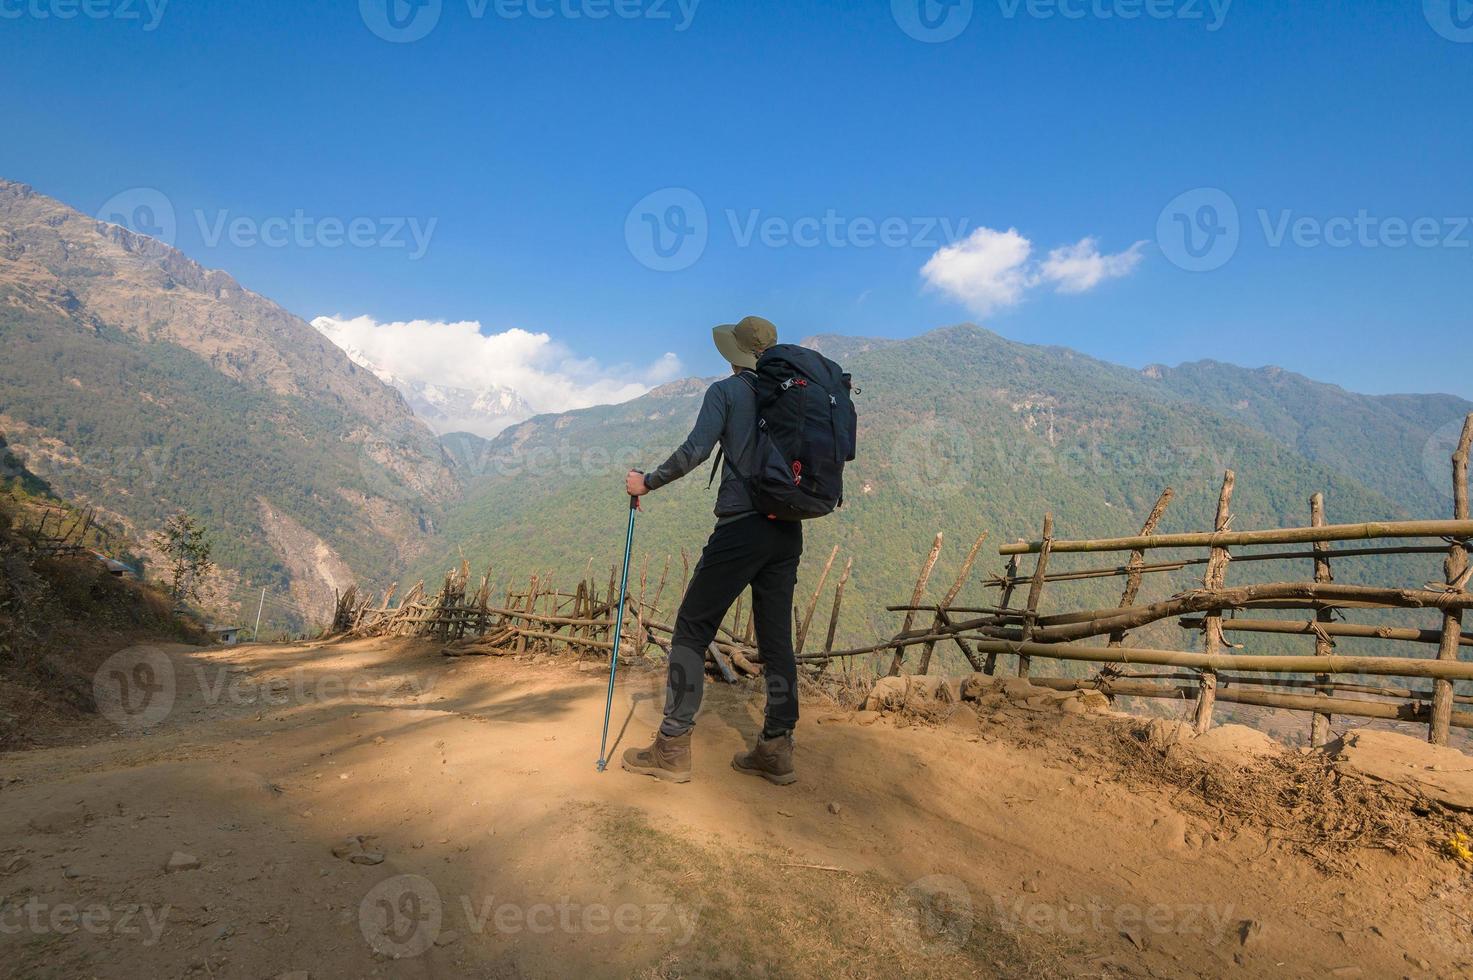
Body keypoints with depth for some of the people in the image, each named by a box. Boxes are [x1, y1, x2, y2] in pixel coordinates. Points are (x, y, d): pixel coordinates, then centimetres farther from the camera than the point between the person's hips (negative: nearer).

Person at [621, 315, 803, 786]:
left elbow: (696, 449, -13)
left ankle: (673, 748, 4)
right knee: (776, 637, 9)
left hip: (740, 526, -6)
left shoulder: (726, 391, 0)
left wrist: (647, 482, -2)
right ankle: (776, 750, 13)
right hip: (788, 529, 6)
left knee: (692, 628, 1)